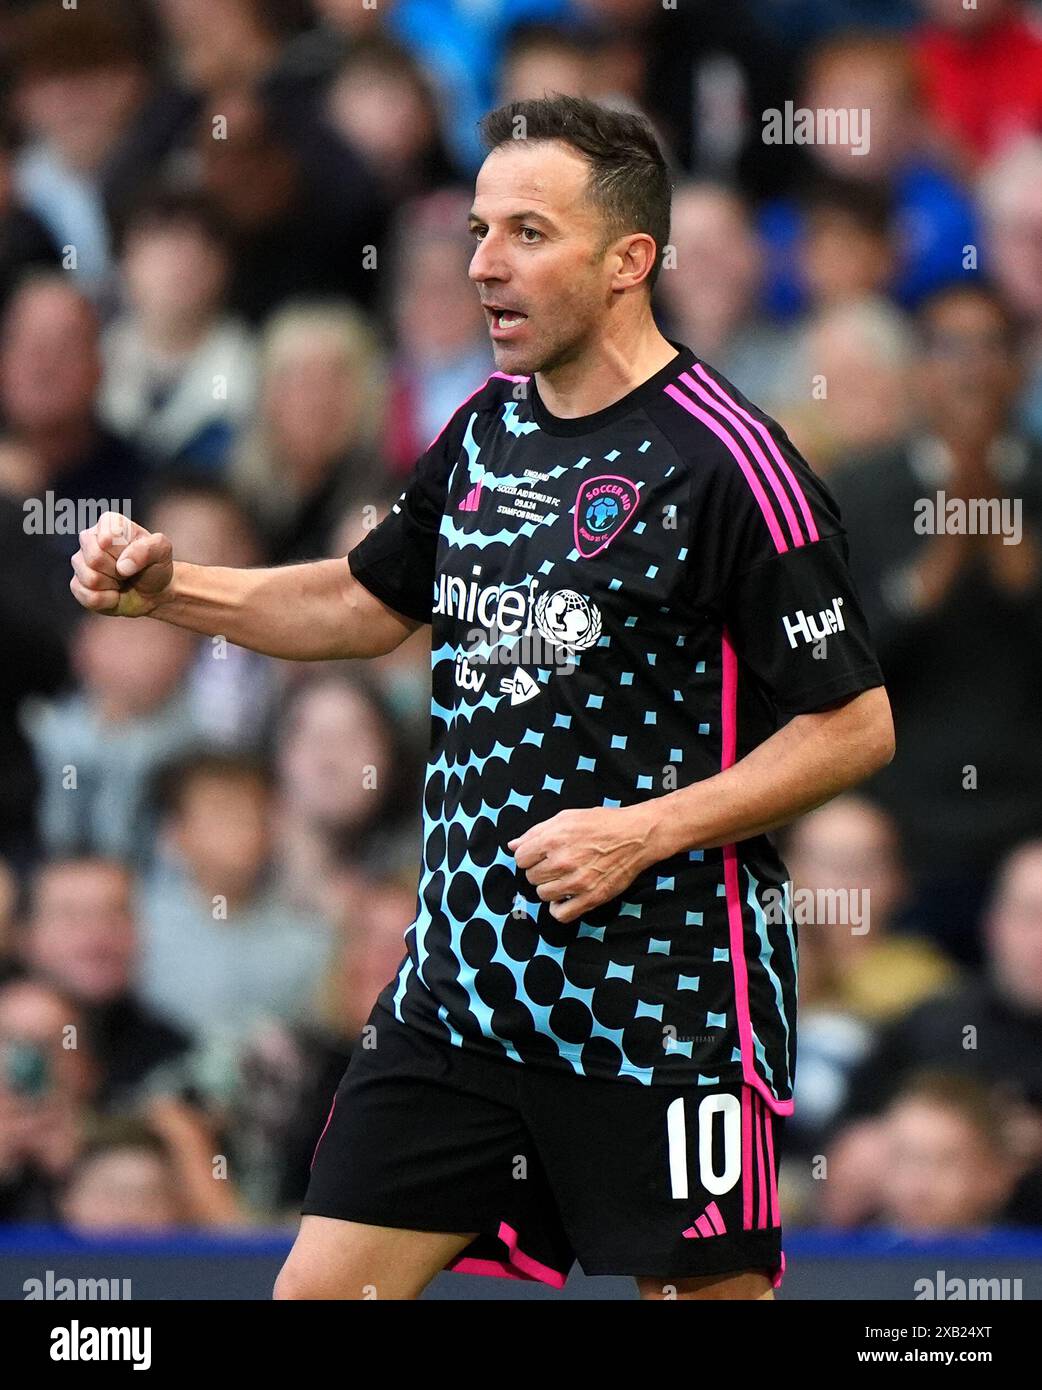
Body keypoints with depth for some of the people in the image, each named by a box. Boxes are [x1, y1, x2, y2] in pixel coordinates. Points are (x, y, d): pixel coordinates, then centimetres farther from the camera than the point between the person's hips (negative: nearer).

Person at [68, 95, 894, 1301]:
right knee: (320, 1287, 3)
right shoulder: (487, 426, 9)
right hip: (457, 988, 7)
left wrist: (641, 834, -18)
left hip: (664, 1008, -7)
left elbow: (853, 725, -12)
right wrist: (170, 588, 12)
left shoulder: (724, 461, -13)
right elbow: (368, 602, 25)